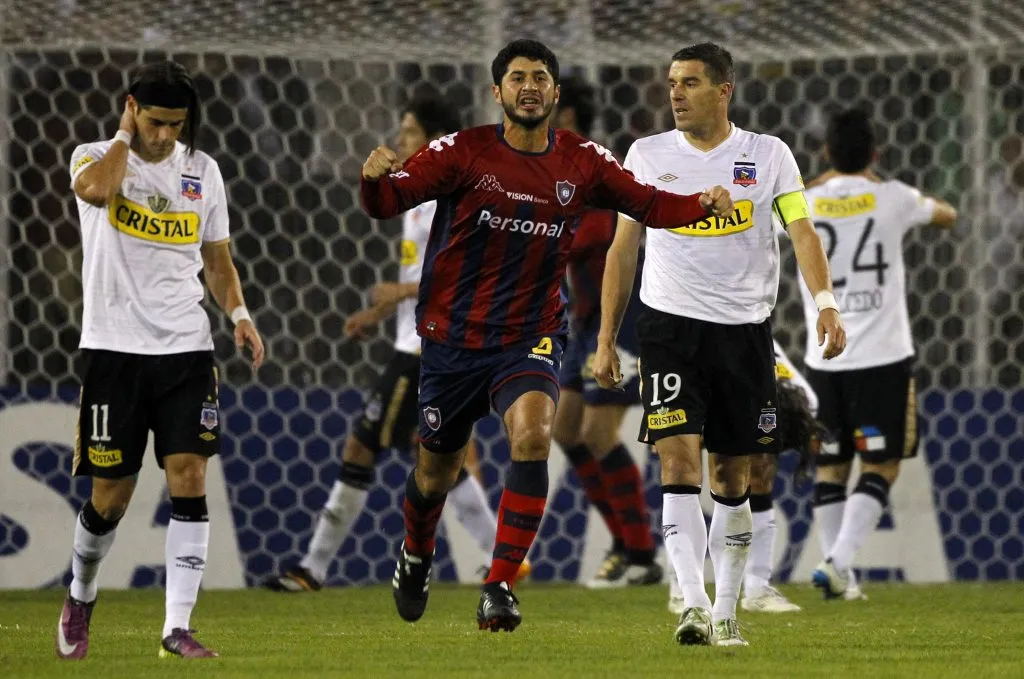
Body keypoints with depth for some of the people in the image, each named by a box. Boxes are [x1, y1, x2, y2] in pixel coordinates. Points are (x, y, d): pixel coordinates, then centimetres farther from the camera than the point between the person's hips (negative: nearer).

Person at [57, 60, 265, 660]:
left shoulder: (202, 170, 10)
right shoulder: (97, 157, -1)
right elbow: (97, 189, -27)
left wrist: (239, 314, 2)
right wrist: (125, 135, -11)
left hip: (186, 346, 3)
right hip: (114, 346, -3)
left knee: (189, 477, -11)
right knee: (111, 495, 2)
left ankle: (178, 628, -10)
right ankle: (81, 595, 31)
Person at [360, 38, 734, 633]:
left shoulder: (582, 162, -1)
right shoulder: (464, 151, -9)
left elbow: (648, 204, 6)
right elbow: (388, 202, -15)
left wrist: (702, 204, -13)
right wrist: (376, 177, -39)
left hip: (532, 338, 0)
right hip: (454, 336, 0)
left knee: (533, 434, -28)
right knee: (437, 472, 12)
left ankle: (500, 587, -23)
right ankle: (416, 557, 47)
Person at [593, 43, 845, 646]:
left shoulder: (768, 155, 3)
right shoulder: (647, 156, 7)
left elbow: (802, 231, -5)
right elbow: (625, 247, 12)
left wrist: (826, 303, -22)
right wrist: (606, 340, 9)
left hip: (745, 326, 0)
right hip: (670, 325, 0)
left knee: (733, 476, 6)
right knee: (679, 457, -16)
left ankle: (726, 614, 17)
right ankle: (694, 607, -22)